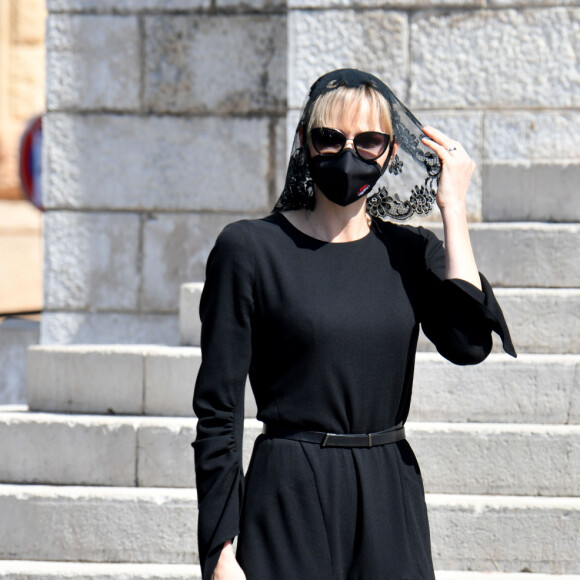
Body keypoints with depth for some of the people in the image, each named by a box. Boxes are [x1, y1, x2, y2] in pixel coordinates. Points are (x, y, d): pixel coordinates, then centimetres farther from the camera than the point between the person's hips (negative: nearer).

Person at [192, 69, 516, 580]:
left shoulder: (411, 252, 9)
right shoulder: (249, 249, -2)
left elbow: (468, 344, -11)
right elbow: (218, 410, -3)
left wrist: (452, 206, -4)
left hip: (391, 501, 3)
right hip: (289, 499, -3)